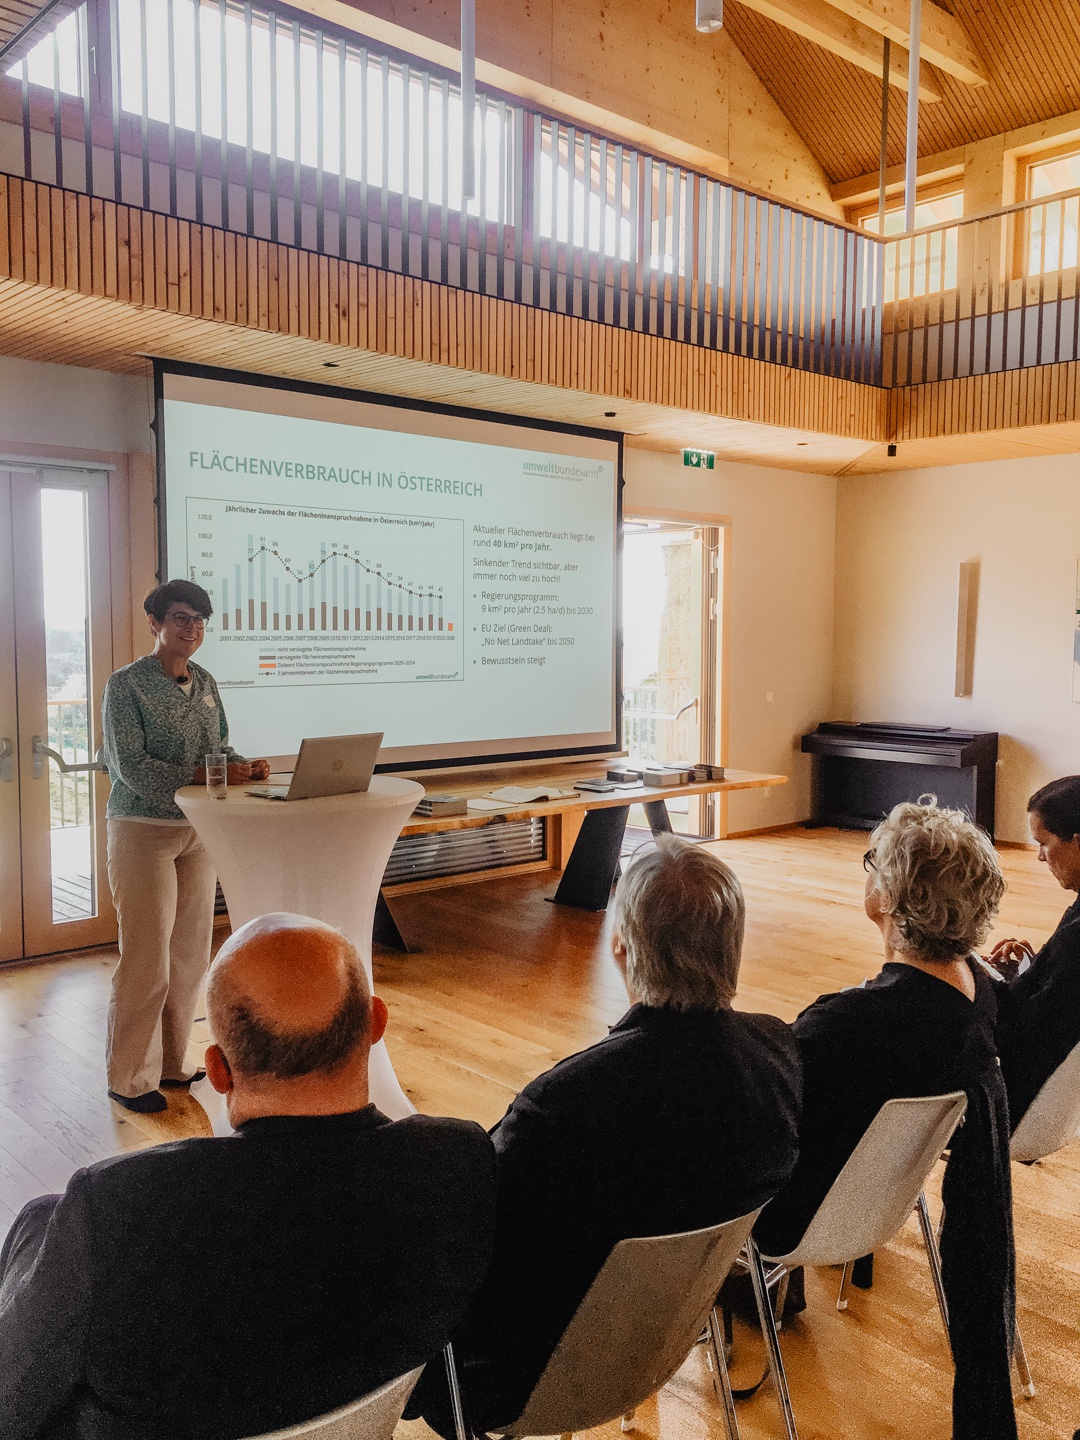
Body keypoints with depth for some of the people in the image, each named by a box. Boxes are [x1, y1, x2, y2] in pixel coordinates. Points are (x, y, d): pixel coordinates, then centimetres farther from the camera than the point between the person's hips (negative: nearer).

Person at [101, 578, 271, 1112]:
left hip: (198, 829, 6)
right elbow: (131, 766, -17)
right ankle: (129, 1078, 12)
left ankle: (171, 1064, 24)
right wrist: (205, 774, -24)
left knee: (190, 953, 10)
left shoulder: (205, 683, 11)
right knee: (147, 959, -3)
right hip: (142, 831, -6)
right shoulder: (127, 684, -9)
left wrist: (245, 766, -7)